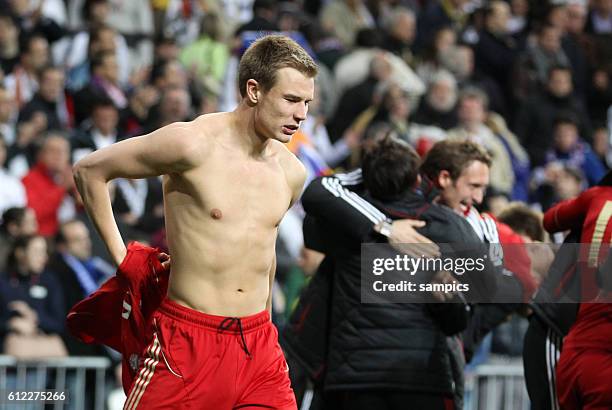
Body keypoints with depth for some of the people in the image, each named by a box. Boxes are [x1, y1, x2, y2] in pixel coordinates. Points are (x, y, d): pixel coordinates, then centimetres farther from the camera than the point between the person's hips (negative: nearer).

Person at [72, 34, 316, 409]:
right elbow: (89, 170, -3)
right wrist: (120, 257, 0)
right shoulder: (194, 144, -12)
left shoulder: (292, 173, 7)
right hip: (188, 339, -5)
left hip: (259, 345, 5)